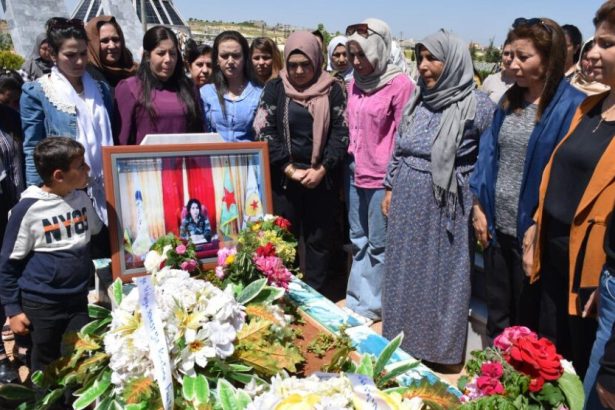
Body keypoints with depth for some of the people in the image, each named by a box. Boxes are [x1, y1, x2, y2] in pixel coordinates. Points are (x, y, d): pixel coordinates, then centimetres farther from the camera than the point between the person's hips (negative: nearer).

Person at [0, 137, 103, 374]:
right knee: (45, 369, 15)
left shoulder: (81, 198, -2)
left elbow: (98, 235, 16)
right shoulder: (28, 209, -16)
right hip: (41, 303, -3)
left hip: (78, 298, 4)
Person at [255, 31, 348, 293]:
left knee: (319, 240, 8)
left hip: (322, 179, 0)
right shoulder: (275, 89, 3)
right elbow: (265, 133, -2)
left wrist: (322, 169, -11)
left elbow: (341, 133, 0)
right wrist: (289, 169, -10)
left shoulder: (332, 90, 3)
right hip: (283, 178, 0)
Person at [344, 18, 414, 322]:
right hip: (355, 174, 7)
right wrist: (347, 165, 14)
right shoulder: (354, 83, 8)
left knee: (378, 245, 6)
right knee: (358, 240, 16)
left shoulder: (400, 84, -11)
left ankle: (370, 305, 22)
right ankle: (357, 298, 31)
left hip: (382, 178, -7)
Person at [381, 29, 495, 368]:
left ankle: (439, 348, 27)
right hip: (407, 204, 6)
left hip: (446, 209, -5)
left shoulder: (478, 106, -11)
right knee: (405, 274, 16)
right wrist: (390, 189, 13)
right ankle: (403, 341, 35)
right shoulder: (416, 102, 6)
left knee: (441, 276, 8)